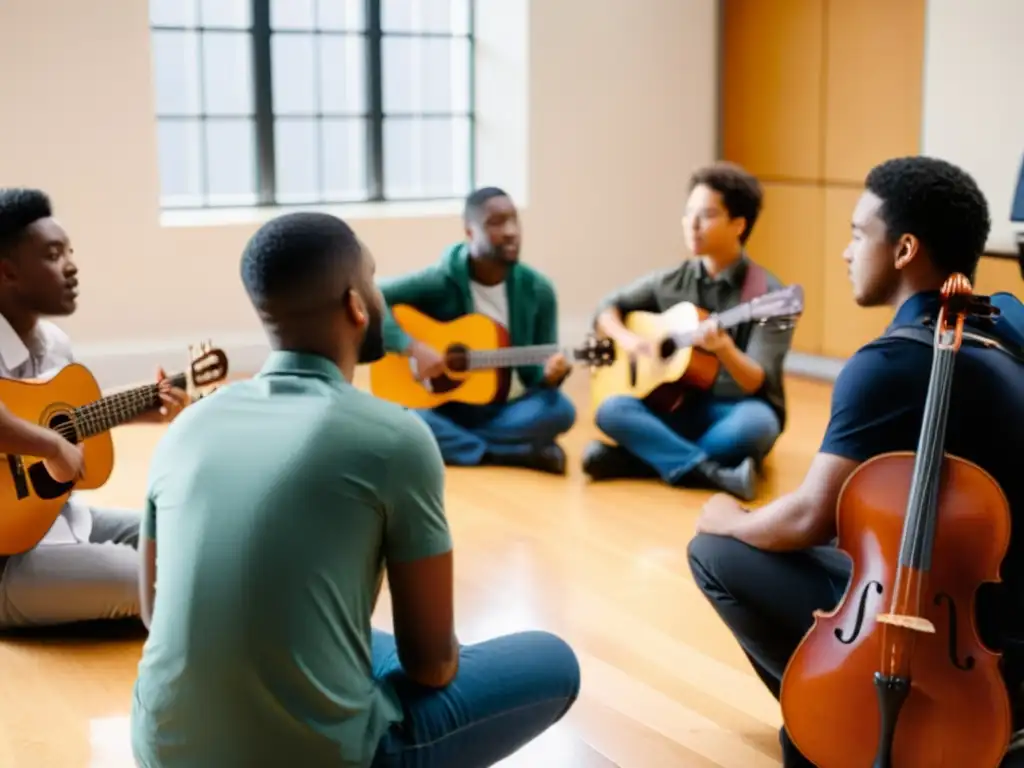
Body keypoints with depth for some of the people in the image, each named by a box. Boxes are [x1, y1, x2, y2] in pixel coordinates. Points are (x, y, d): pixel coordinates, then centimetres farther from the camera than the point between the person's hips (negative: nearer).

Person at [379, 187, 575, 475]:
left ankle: (451, 442, -19)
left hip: (506, 410, 2)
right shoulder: (440, 281, -12)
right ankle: (514, 454, -25)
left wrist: (550, 373, -24)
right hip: (446, 408, -2)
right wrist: (412, 347, -28)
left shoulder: (537, 289, -4)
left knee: (559, 409, -29)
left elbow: (535, 370, 1)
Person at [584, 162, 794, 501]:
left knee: (755, 423, -38)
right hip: (680, 408, 4)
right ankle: (711, 472, -34)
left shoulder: (767, 294, -10)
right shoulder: (672, 282, 4)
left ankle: (633, 460, -28)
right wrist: (626, 339, -7)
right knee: (612, 410, -24)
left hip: (735, 412, -3)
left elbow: (756, 383, -17)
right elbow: (607, 307, 15)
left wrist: (724, 349, -37)